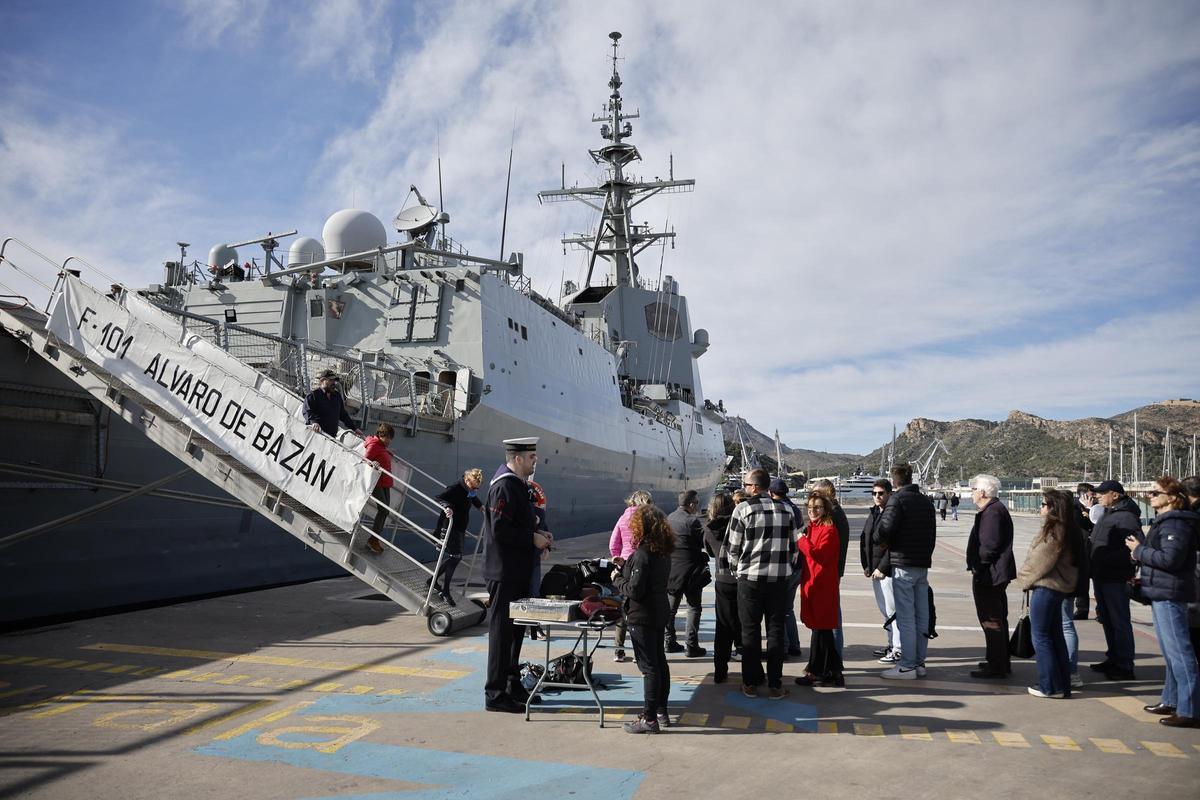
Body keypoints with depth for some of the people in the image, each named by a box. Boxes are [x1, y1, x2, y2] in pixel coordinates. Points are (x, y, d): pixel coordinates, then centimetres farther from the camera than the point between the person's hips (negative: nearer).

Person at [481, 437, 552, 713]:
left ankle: (512, 685, 30)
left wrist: (537, 534, 8)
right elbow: (500, 529, -24)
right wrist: (532, 538, -17)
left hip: (517, 572, 10)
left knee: (514, 629, 18)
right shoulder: (504, 486, -18)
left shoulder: (518, 484, 14)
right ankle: (496, 695, 6)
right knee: (501, 631, -2)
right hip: (504, 572, -10)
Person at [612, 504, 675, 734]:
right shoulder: (663, 552, 6)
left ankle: (649, 719, 4)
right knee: (659, 662, 16)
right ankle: (661, 712, 27)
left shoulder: (642, 554, -22)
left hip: (642, 616, -9)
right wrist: (626, 565, 11)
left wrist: (617, 579, -7)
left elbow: (635, 590, -23)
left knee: (648, 667, -3)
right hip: (659, 613, 9)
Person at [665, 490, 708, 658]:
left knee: (670, 607, 15)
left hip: (671, 569, 7)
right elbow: (705, 541, -14)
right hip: (689, 570, -7)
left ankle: (670, 642, 19)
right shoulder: (692, 521, -17)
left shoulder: (670, 518, 6)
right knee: (694, 607, 3)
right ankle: (692, 646, 2)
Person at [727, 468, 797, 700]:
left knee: (750, 631, 8)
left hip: (750, 578, -2)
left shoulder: (743, 509, -7)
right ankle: (775, 685, 10)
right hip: (780, 578, 3)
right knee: (776, 630, 8)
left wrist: (736, 570, 13)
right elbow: (793, 546, 8)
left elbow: (733, 547, -3)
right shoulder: (786, 510, 5)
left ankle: (750, 683, 14)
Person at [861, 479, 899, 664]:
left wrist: (882, 568, -17)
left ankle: (898, 649, 2)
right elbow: (864, 540, 18)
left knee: (892, 609, -5)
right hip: (875, 570, 9)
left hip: (888, 571, -9)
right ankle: (892, 643, 29)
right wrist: (866, 565, 11)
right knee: (884, 610, 17)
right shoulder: (873, 513, 14)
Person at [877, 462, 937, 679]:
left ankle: (907, 666, -2)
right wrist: (926, 554, 18)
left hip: (903, 564, -8)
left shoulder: (897, 499, -10)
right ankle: (919, 662, 18)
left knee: (905, 616, -4)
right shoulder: (926, 501, 13)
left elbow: (885, 529, -20)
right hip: (923, 563, 8)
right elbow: (932, 533, 16)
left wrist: (889, 544, 0)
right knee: (921, 615, 11)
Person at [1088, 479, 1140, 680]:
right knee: (1106, 619, 18)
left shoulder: (1126, 517, -15)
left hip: (1115, 578, -10)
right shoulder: (1107, 514, 17)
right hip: (1101, 576, 10)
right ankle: (1113, 659, 29)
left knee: (1119, 621, -3)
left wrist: (1108, 560, -26)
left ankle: (1125, 666, 4)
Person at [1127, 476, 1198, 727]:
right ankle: (1172, 701, 29)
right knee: (1170, 651, 18)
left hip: (1169, 594, -11)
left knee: (1179, 652, -8)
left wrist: (1140, 551, -14)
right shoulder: (1164, 520, 16)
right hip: (1161, 593, 11)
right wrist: (1141, 550, 5)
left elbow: (1170, 558, -25)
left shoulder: (1176, 524, -16)